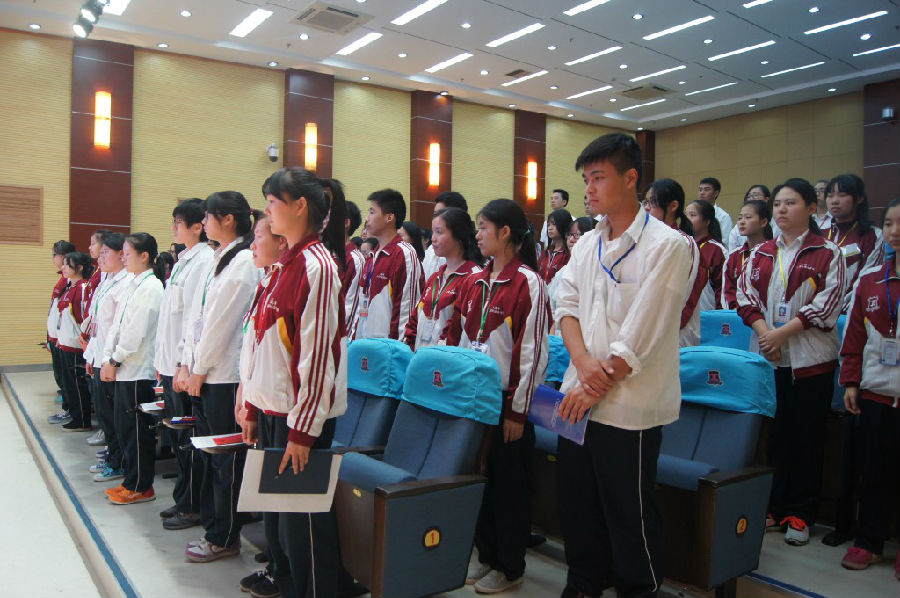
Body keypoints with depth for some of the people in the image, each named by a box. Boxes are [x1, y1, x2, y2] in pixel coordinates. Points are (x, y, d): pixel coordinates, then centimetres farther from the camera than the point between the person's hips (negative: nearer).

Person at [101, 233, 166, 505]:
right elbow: (116, 325, 14)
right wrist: (107, 359, 6)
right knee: (123, 426, 14)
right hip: (123, 369, 9)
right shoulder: (132, 285, 15)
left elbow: (136, 332, -17)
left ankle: (141, 487, 11)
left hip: (138, 370, -9)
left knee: (137, 429, 0)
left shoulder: (151, 287, -13)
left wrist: (116, 360, -11)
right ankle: (131, 480, 25)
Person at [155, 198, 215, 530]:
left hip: (185, 364, -10)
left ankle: (193, 506, 12)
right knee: (177, 435, 16)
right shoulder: (183, 261, 15)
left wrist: (184, 362, -21)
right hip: (170, 363, 10)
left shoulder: (204, 261, -14)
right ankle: (182, 499, 28)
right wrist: (161, 359, 17)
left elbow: (196, 315, -20)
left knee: (190, 437, 1)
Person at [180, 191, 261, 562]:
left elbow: (222, 322, -15)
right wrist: (188, 365, 8)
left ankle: (224, 538, 15)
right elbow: (197, 317, 14)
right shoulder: (217, 260, 15)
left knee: (226, 460, 2)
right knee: (209, 454, 15)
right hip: (203, 372, 9)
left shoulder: (244, 261, -13)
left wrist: (200, 370, -11)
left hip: (225, 375, -9)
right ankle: (213, 527, 27)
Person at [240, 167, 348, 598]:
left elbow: (318, 353, -19)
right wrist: (254, 406, 14)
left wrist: (303, 429, -18)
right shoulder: (285, 264, 12)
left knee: (302, 516, 3)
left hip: (301, 415, -8)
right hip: (272, 408, 9)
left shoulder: (316, 265, -15)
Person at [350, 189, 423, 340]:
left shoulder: (406, 255, -10)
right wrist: (353, 339, 15)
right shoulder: (372, 257, 16)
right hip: (362, 345, 8)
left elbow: (408, 310, -14)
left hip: (388, 347, -8)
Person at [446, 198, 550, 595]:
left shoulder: (528, 284, -12)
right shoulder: (474, 282, 8)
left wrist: (518, 411, -14)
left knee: (508, 484, 7)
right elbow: (456, 338, 13)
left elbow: (533, 352, -14)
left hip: (507, 401, -6)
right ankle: (485, 555, 33)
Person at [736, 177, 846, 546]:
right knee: (770, 434, 9)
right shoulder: (761, 254, 11)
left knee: (806, 438, 3)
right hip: (768, 357, 4)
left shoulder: (828, 254, -1)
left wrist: (783, 332, -16)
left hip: (811, 359, -3)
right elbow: (745, 295, 3)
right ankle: (771, 507, 21)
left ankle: (800, 515, 15)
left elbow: (827, 304, -9)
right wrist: (764, 333, -12)